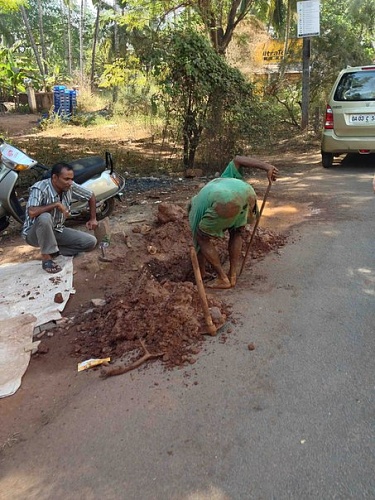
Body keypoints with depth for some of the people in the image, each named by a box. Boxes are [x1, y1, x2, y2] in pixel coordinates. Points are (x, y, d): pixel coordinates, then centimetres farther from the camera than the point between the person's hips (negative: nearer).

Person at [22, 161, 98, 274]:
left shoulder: (70, 187, -10)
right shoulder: (40, 188, -26)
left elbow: (91, 195, 7)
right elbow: (31, 212, -43)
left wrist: (93, 219, 7)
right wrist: (56, 204, -33)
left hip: (56, 230, 6)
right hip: (34, 234, -6)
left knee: (91, 242, -8)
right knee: (45, 217, -41)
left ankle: (53, 251, 2)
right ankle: (46, 257, -22)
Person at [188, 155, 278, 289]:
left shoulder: (195, 211, 37)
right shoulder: (223, 179, 48)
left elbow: (198, 245, 39)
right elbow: (237, 159, 31)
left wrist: (202, 274, 51)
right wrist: (268, 167, 19)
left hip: (226, 202, -4)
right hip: (248, 193, 4)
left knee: (202, 238, 22)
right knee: (236, 234, 33)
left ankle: (223, 279, 21)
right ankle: (232, 276, 31)